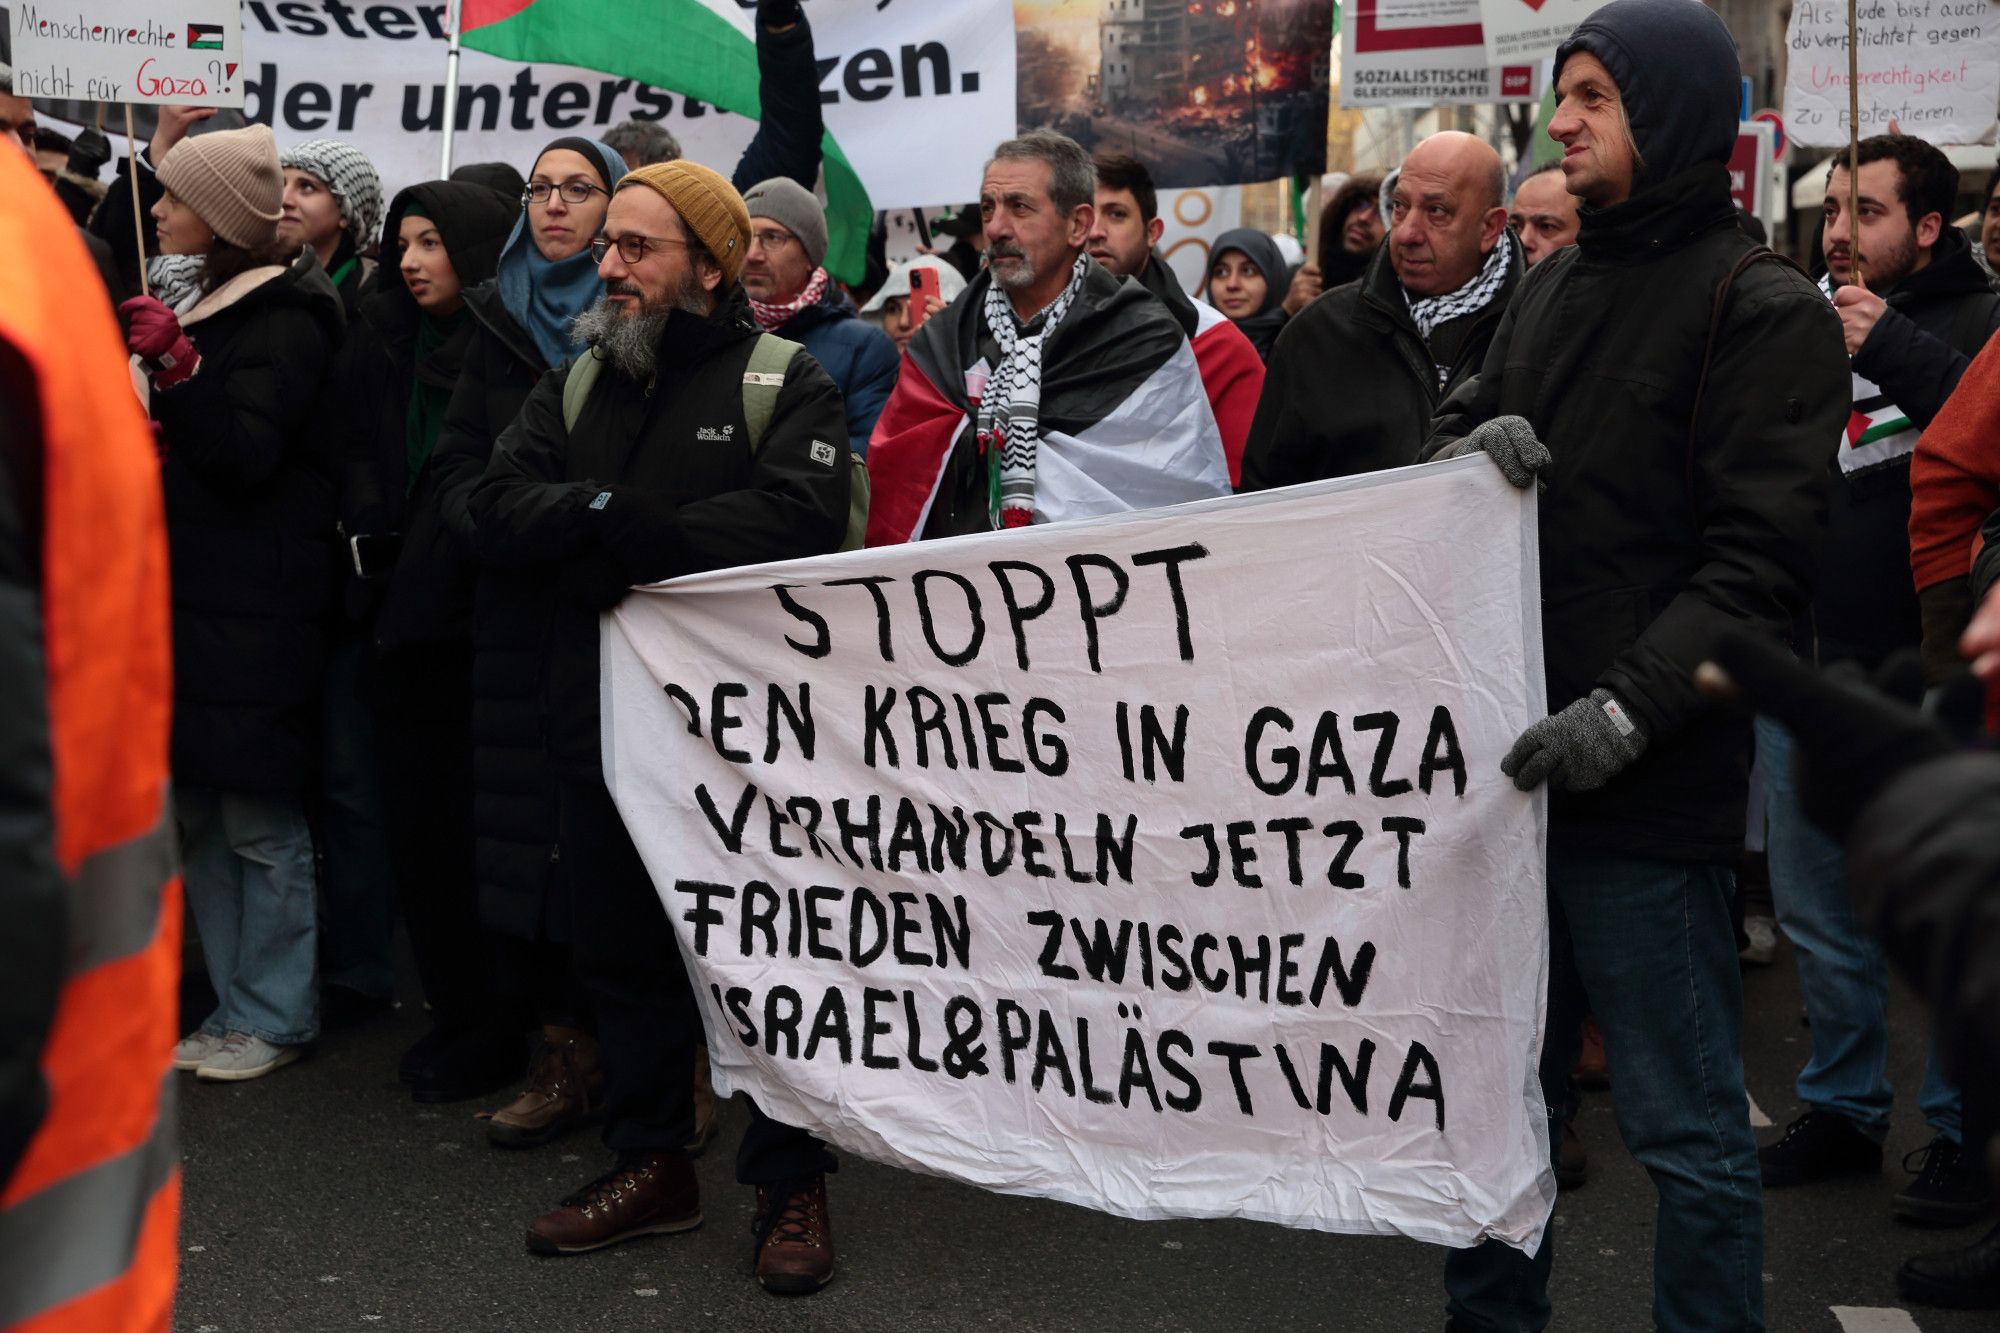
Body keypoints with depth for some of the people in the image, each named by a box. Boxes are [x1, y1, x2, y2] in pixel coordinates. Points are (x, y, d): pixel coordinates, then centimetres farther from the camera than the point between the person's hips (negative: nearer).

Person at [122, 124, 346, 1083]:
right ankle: (237, 1003, 18)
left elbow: (247, 453, -17)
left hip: (256, 611, -9)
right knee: (199, 815, 9)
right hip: (196, 598, 9)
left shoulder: (283, 320, -8)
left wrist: (176, 368, -24)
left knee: (260, 819, -4)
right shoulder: (210, 307, 19)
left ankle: (275, 1018, 6)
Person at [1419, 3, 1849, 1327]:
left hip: (1651, 783, -7)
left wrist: (1631, 707, -23)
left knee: (1687, 1122, 2)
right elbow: (1450, 438, 16)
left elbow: (1760, 561, -13)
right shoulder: (1553, 288, 16)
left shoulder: (1765, 311, -7)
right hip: (1512, 757, 7)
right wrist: (1468, 446, -7)